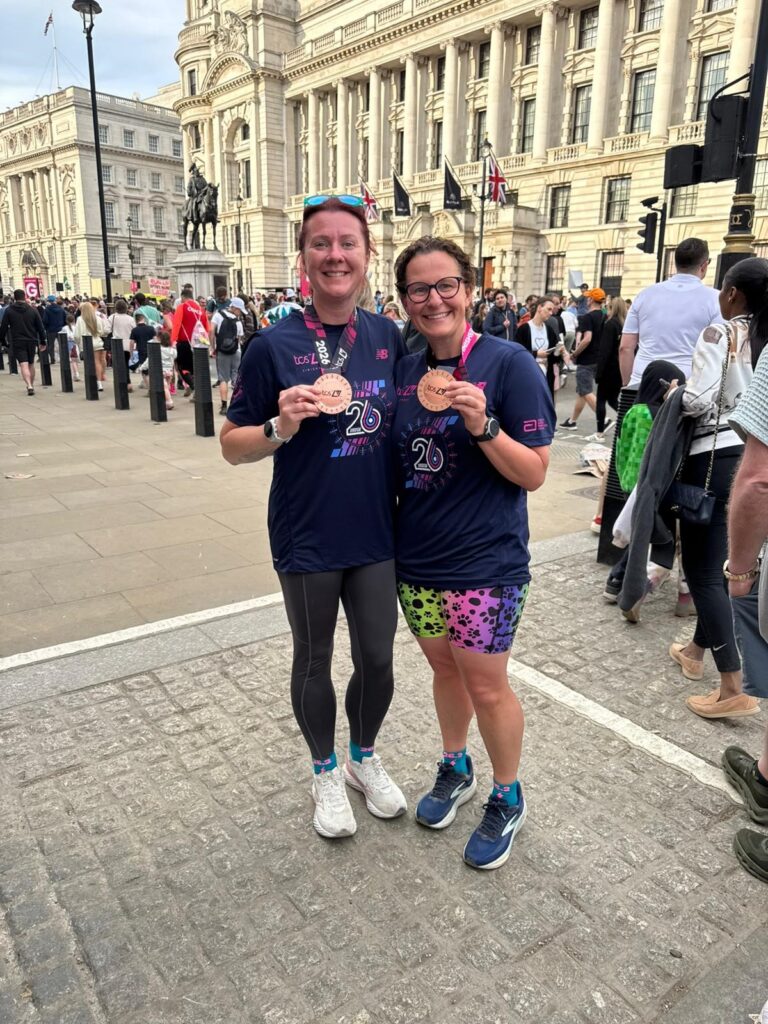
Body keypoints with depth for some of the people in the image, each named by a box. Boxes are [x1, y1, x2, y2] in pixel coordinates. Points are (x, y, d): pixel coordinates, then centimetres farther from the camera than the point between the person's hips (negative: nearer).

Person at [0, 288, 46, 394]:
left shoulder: (9, 310, -3)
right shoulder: (33, 310, 1)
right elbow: (40, 327, 2)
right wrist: (42, 341, 8)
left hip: (17, 342, -2)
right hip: (31, 341, 2)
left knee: (24, 365, -8)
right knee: (31, 364, 17)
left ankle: (29, 385, -25)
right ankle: (31, 385, 25)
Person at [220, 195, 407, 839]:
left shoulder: (389, 337, 1)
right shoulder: (275, 345, -11)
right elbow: (233, 446, -7)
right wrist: (282, 427, -24)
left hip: (376, 533, 3)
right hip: (307, 538, -3)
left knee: (377, 659, 15)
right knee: (314, 663, 15)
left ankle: (365, 758, 44)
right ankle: (326, 773, 41)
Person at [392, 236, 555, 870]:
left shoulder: (509, 364, -12)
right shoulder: (406, 371, 5)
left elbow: (534, 474, -14)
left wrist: (482, 425, -27)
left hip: (485, 565, -5)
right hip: (417, 558, 5)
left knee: (486, 686, 7)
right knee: (445, 670, 21)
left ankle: (508, 800, 33)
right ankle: (455, 771, 45)